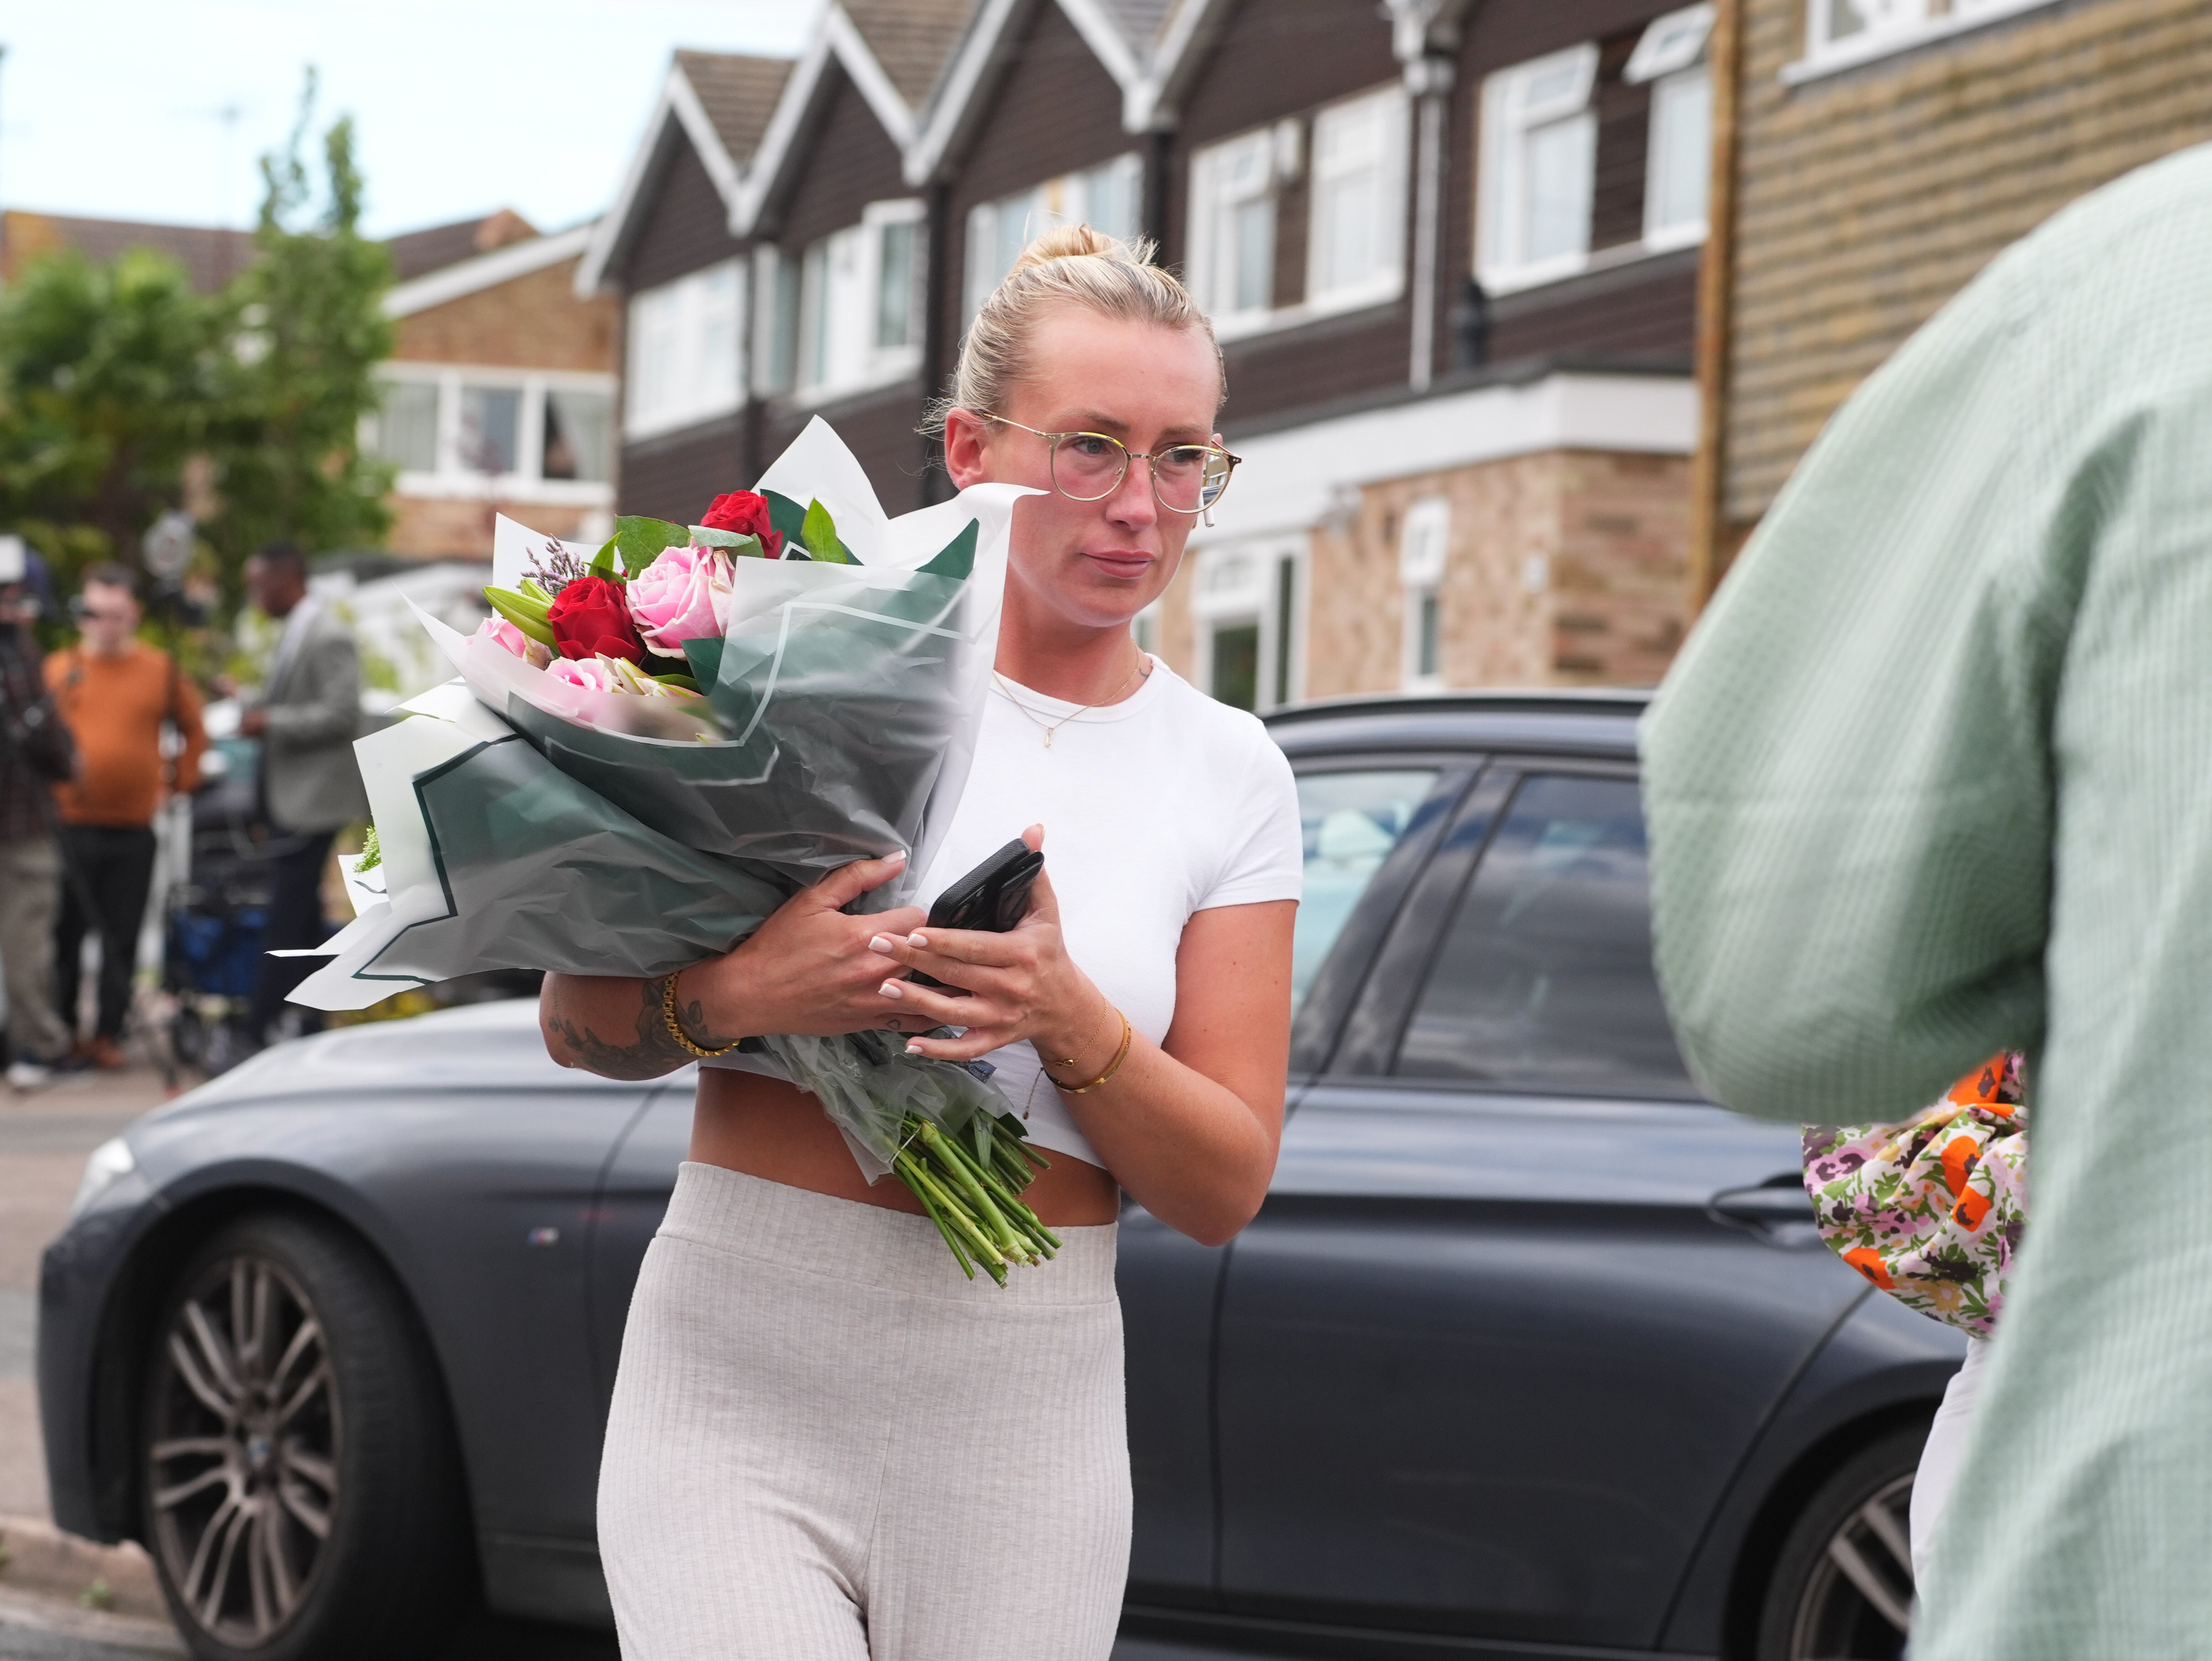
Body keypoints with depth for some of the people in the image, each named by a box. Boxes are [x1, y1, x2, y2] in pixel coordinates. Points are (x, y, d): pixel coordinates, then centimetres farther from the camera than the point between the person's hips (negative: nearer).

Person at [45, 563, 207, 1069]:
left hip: (133, 830, 1)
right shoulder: (58, 668, 3)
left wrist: (181, 780, 11)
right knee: (65, 935, 4)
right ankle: (59, 1031, 14)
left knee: (122, 939, 4)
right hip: (70, 825, -1)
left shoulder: (160, 669, 6)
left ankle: (109, 1033, 12)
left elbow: (193, 728, 19)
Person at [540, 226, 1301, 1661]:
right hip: (742, 1383, -2)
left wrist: (1069, 1022, -13)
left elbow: (1224, 1189, 4)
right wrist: (731, 996, -18)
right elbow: (577, 1024, 3)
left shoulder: (1231, 775, 6)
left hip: (1024, 1421, 2)